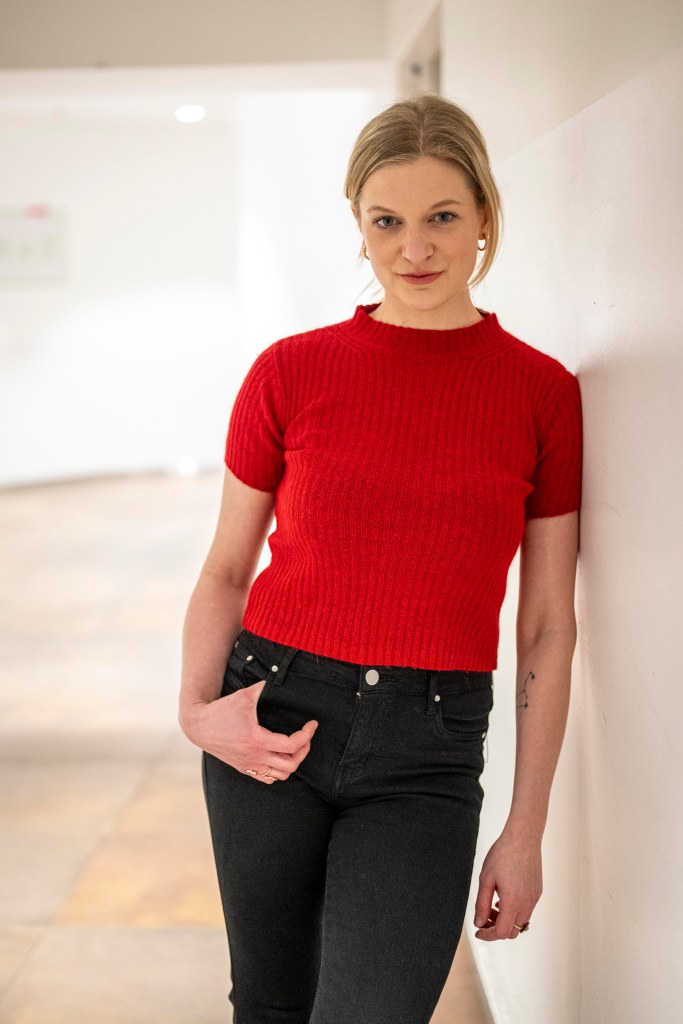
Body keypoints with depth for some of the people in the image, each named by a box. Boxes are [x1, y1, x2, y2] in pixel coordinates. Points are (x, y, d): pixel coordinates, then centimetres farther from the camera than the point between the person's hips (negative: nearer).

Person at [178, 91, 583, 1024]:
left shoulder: (543, 391, -1)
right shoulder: (290, 371, -1)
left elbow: (548, 628, 1)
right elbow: (227, 568, 8)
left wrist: (525, 831, 0)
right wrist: (198, 708, -9)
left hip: (427, 749, -1)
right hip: (274, 722, 1)